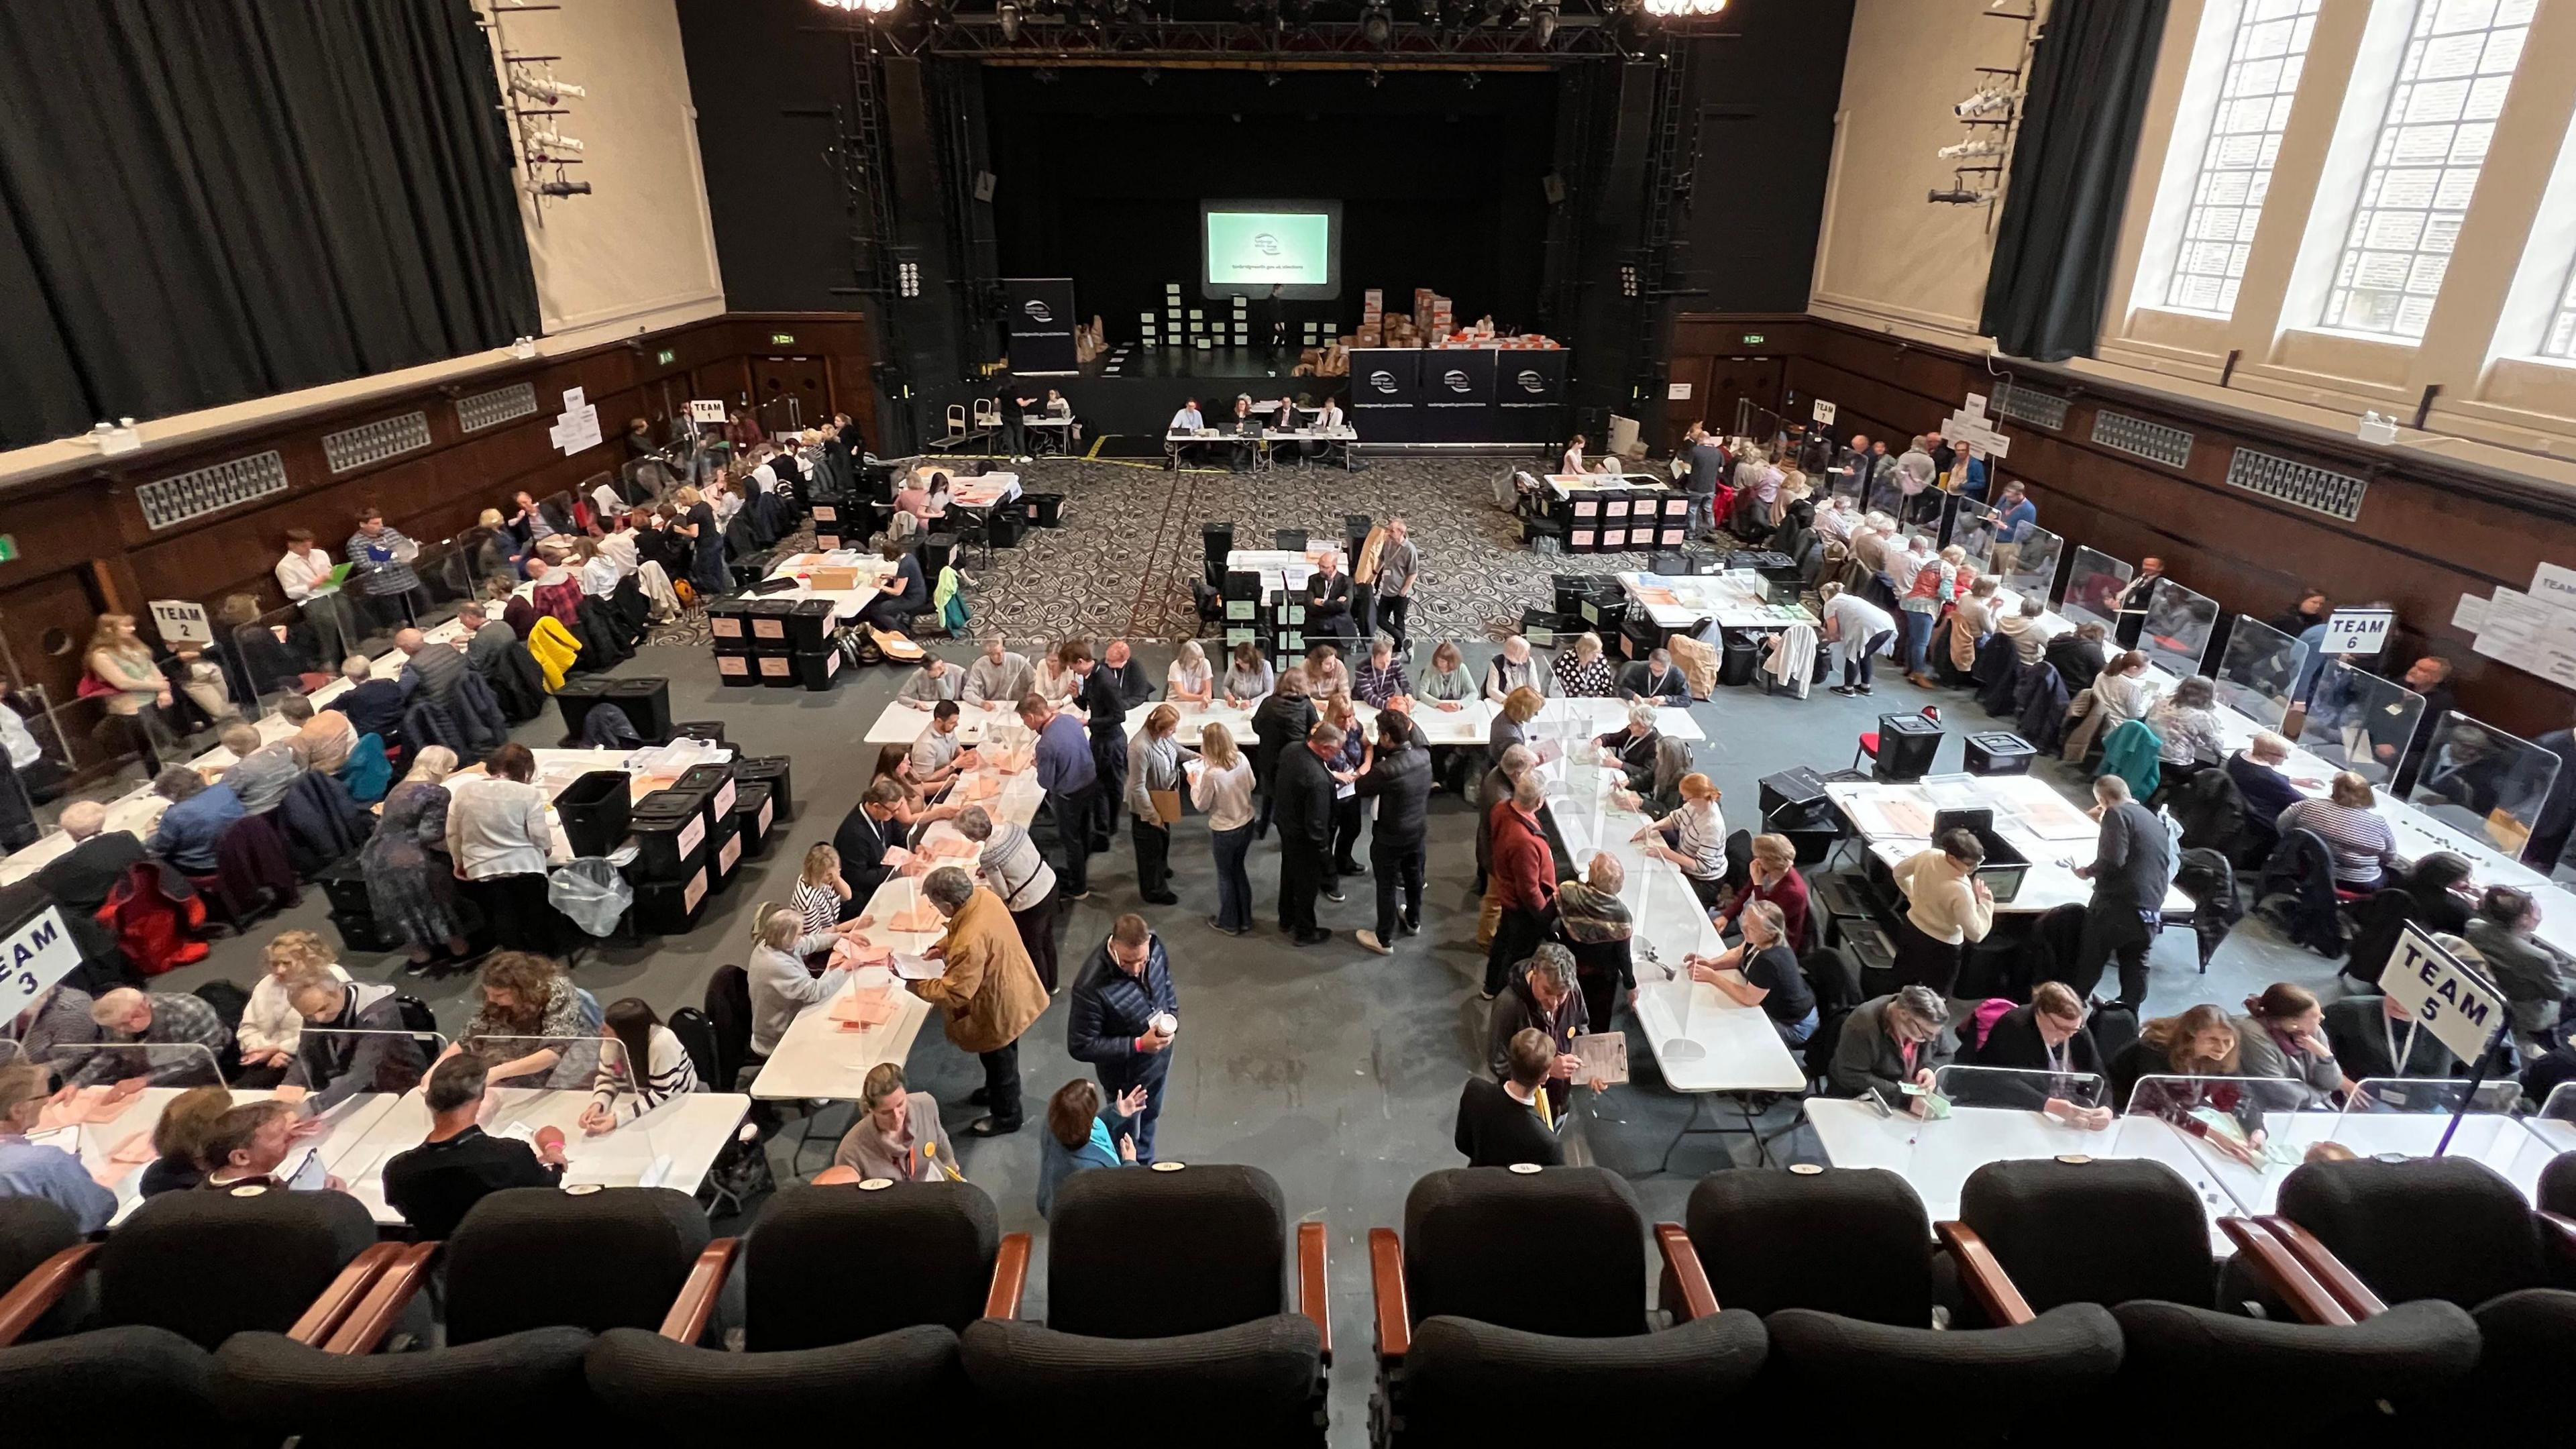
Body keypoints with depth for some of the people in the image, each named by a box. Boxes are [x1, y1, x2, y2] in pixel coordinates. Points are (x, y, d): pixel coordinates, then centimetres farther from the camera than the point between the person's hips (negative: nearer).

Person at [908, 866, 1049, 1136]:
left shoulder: (970, 942, -41)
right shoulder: (984, 896, -15)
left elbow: (955, 993, -32)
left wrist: (914, 985, -23)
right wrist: (942, 947, -5)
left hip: (998, 1008, -8)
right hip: (1012, 991, 8)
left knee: (998, 1061, 18)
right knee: (1003, 1058, 32)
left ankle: (1006, 1116, 42)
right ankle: (999, 1091, 57)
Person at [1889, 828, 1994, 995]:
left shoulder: (1928, 855, -17)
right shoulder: (1960, 890, -36)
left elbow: (1899, 872, 4)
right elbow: (1975, 934, -28)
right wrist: (1986, 903, -17)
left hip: (1910, 928, 7)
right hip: (1940, 948, -7)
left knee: (1904, 986, 29)